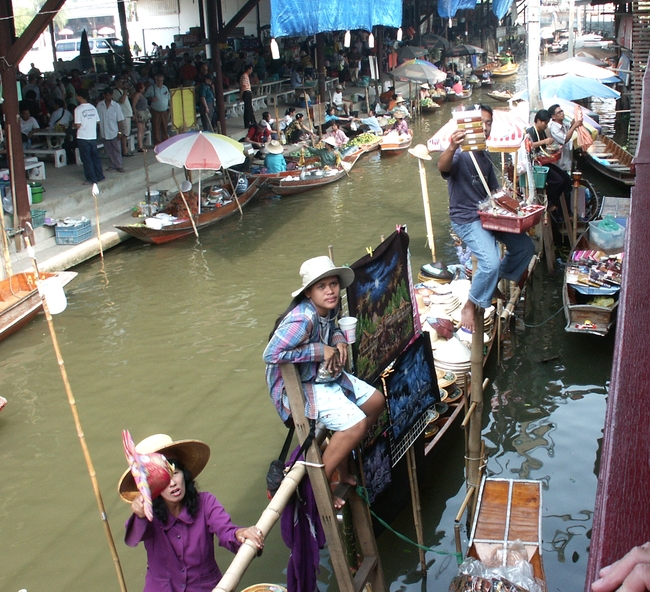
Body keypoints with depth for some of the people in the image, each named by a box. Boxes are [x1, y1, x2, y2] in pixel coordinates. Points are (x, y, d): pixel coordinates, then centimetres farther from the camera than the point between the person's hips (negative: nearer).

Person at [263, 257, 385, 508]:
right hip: (300, 386, -10)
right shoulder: (302, 320, -29)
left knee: (375, 401, 13)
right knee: (355, 423, -21)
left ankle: (342, 466, 27)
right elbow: (271, 354, -35)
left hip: (326, 375, 10)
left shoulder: (329, 309, -1)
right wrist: (320, 350, -28)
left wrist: (339, 340, -4)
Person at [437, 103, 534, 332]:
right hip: (466, 219, -9)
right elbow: (442, 167, -39)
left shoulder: (485, 157, 13)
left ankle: (493, 284, 27)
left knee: (525, 246, 9)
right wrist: (452, 147, -60)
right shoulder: (459, 154, -14)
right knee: (491, 262, -27)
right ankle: (469, 307, -6)